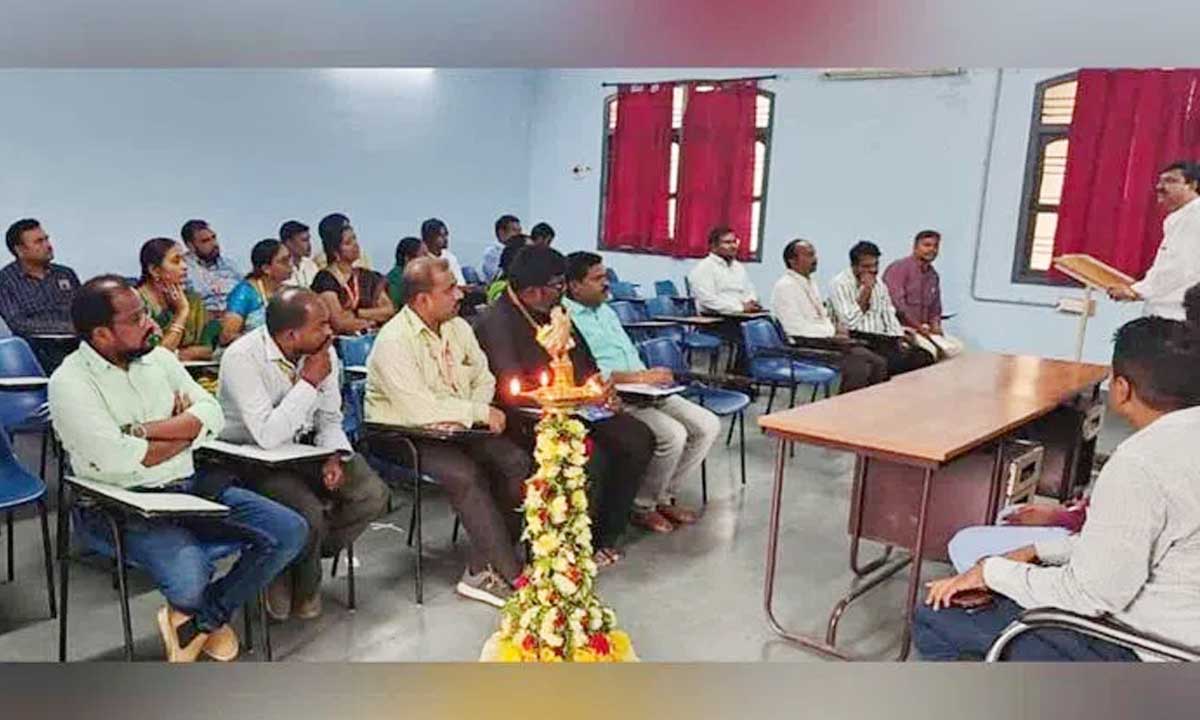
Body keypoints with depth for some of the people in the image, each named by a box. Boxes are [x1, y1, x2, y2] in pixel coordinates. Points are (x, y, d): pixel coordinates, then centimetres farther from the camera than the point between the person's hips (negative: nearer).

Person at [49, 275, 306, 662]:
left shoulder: (157, 357, 9)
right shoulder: (70, 382, -10)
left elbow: (212, 415, -1)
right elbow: (118, 459, -22)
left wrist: (144, 431, -15)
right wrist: (185, 429, -6)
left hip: (190, 486, 6)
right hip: (124, 504, -6)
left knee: (291, 531, -9)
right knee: (190, 579, -33)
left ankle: (199, 621, 6)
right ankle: (212, 618, 8)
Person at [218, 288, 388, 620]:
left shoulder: (323, 351, -5)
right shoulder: (242, 358, -24)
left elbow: (330, 418, 6)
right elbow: (268, 435, -33)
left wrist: (334, 456, -14)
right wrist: (309, 382, -28)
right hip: (251, 458, -6)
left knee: (373, 494, -13)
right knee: (308, 513, -29)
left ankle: (301, 562, 7)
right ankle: (303, 591, 5)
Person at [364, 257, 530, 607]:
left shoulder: (458, 327, 6)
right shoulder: (394, 341, -18)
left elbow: (484, 378, 13)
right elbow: (419, 409, -26)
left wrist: (480, 413, -9)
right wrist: (478, 413, -19)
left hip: (455, 427, 7)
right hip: (401, 435, -7)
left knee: (517, 462, -15)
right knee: (464, 473, -31)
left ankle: (482, 569, -11)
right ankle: (513, 575, -19)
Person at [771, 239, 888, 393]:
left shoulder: (811, 282, 18)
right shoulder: (785, 286, -10)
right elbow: (798, 328, -17)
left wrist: (837, 329, 1)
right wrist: (833, 331, -13)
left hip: (825, 338, 9)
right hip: (804, 346, -9)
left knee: (878, 363, -9)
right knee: (857, 368, -27)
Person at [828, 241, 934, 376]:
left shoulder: (879, 283, 18)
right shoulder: (839, 284, -5)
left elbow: (889, 315, 22)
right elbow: (849, 322, -15)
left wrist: (900, 339, 5)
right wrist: (866, 291, -14)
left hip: (882, 338, 7)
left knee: (924, 357, -17)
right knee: (897, 360, -33)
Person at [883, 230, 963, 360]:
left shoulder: (933, 275, 16)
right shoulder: (900, 268, -8)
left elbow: (935, 308, 24)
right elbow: (896, 302, -18)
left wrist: (935, 324, 2)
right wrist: (919, 327, -15)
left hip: (923, 329, 8)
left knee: (956, 347, -9)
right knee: (930, 349, -29)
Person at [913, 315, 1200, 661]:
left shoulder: (1139, 464, -28)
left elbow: (1089, 594, -24)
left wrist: (993, 572, -10)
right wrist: (1038, 551, 8)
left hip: (1138, 646, -9)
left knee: (933, 618, -4)